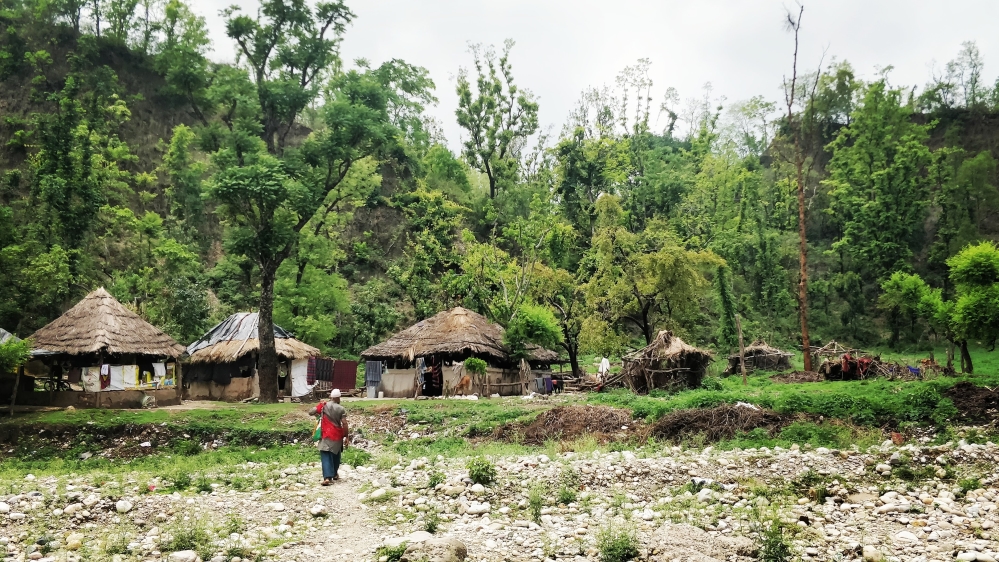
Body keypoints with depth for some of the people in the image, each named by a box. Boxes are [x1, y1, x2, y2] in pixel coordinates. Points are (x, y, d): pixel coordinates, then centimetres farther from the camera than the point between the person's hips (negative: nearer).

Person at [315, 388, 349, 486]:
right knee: (336, 455, 20)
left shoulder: (323, 406, -4)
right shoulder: (341, 409, -7)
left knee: (326, 456, -5)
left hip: (326, 435, -1)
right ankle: (335, 474, 36)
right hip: (337, 435, 1)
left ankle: (327, 477, -20)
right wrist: (347, 437, -5)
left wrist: (318, 414, 18)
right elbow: (344, 424, -11)